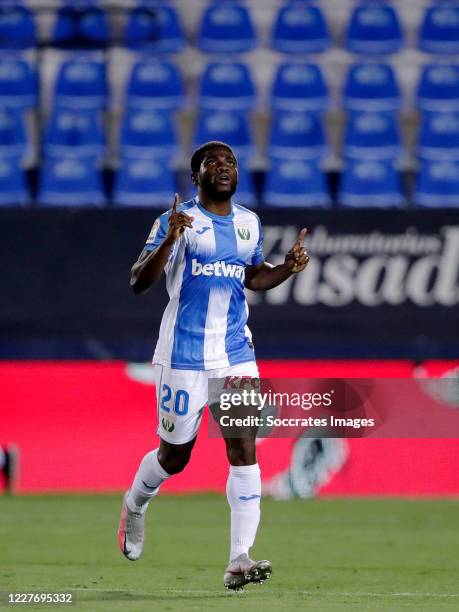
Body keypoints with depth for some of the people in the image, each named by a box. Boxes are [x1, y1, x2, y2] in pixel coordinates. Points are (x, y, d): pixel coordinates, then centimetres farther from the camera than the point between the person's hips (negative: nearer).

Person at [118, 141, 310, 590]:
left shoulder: (250, 223, 9)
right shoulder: (177, 221, -9)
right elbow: (139, 282, -16)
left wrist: (287, 267, 5)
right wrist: (168, 241, -32)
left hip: (236, 351, 4)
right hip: (183, 354, -4)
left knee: (244, 449, -10)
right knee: (175, 455, 8)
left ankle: (239, 561, -14)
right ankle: (135, 505, 42)